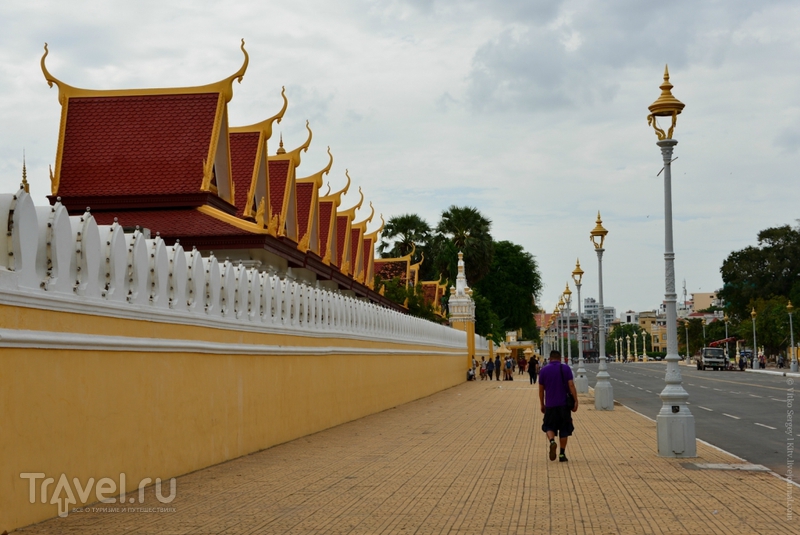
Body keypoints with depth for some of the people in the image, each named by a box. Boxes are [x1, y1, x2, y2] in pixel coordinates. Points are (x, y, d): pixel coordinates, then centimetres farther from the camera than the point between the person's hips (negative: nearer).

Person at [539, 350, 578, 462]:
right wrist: (576, 401, -6)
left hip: (550, 405, 0)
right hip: (564, 404, 0)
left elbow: (541, 390, 6)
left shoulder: (543, 370, 2)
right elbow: (571, 385, -9)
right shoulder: (566, 369, -1)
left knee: (548, 427, 13)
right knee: (564, 429, 10)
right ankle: (562, 454, 9)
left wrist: (542, 405, 15)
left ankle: (552, 441, -17)